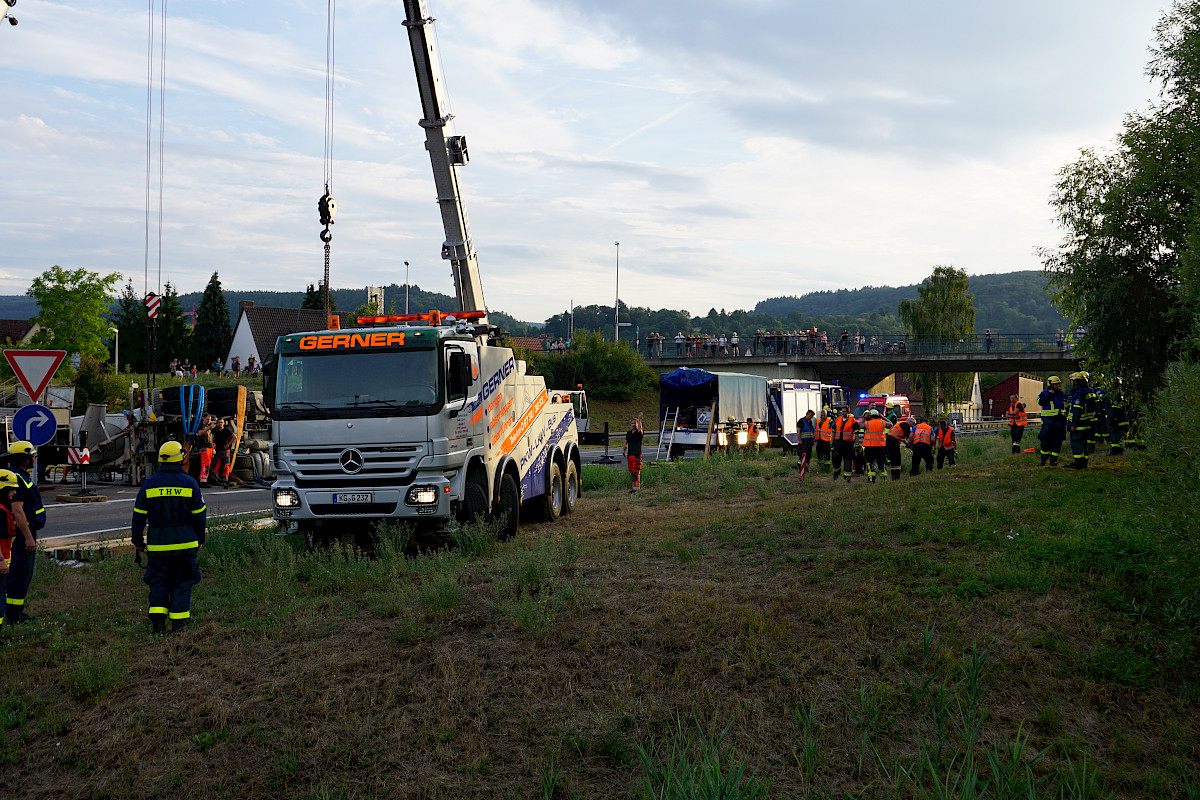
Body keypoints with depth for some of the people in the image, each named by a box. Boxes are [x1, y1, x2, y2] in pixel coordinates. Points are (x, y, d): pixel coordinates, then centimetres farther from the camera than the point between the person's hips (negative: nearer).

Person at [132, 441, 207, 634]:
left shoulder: (149, 484, 1)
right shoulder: (189, 483, -2)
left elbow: (139, 515, 4)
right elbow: (199, 515, 2)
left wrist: (138, 541, 13)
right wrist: (200, 539, 13)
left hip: (157, 545, 1)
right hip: (185, 543, -1)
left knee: (158, 582, 9)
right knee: (181, 582, 7)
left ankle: (157, 620, -3)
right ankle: (179, 622, 8)